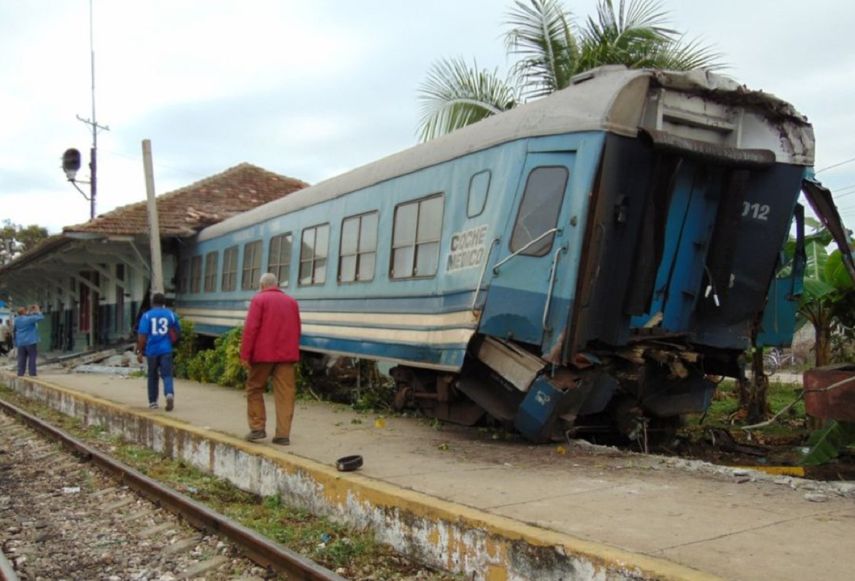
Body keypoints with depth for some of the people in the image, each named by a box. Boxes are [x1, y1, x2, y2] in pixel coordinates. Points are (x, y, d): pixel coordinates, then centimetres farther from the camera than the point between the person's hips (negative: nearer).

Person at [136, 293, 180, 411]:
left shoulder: (147, 315, -2)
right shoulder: (171, 314, 3)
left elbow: (142, 335, -8)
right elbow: (177, 333, 10)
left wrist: (139, 352, -4)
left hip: (152, 350, 0)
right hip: (166, 350, 0)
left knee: (153, 376, 13)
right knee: (167, 375, -2)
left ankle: (153, 402, 20)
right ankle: (170, 394, -29)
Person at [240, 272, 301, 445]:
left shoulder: (259, 299, -1)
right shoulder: (291, 302, 13)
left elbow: (251, 328, -8)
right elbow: (297, 330, 12)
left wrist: (245, 355, -8)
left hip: (263, 353, -3)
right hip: (286, 354, 3)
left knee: (254, 389, 13)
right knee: (285, 394, 2)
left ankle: (257, 428, 9)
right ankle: (283, 434, 0)